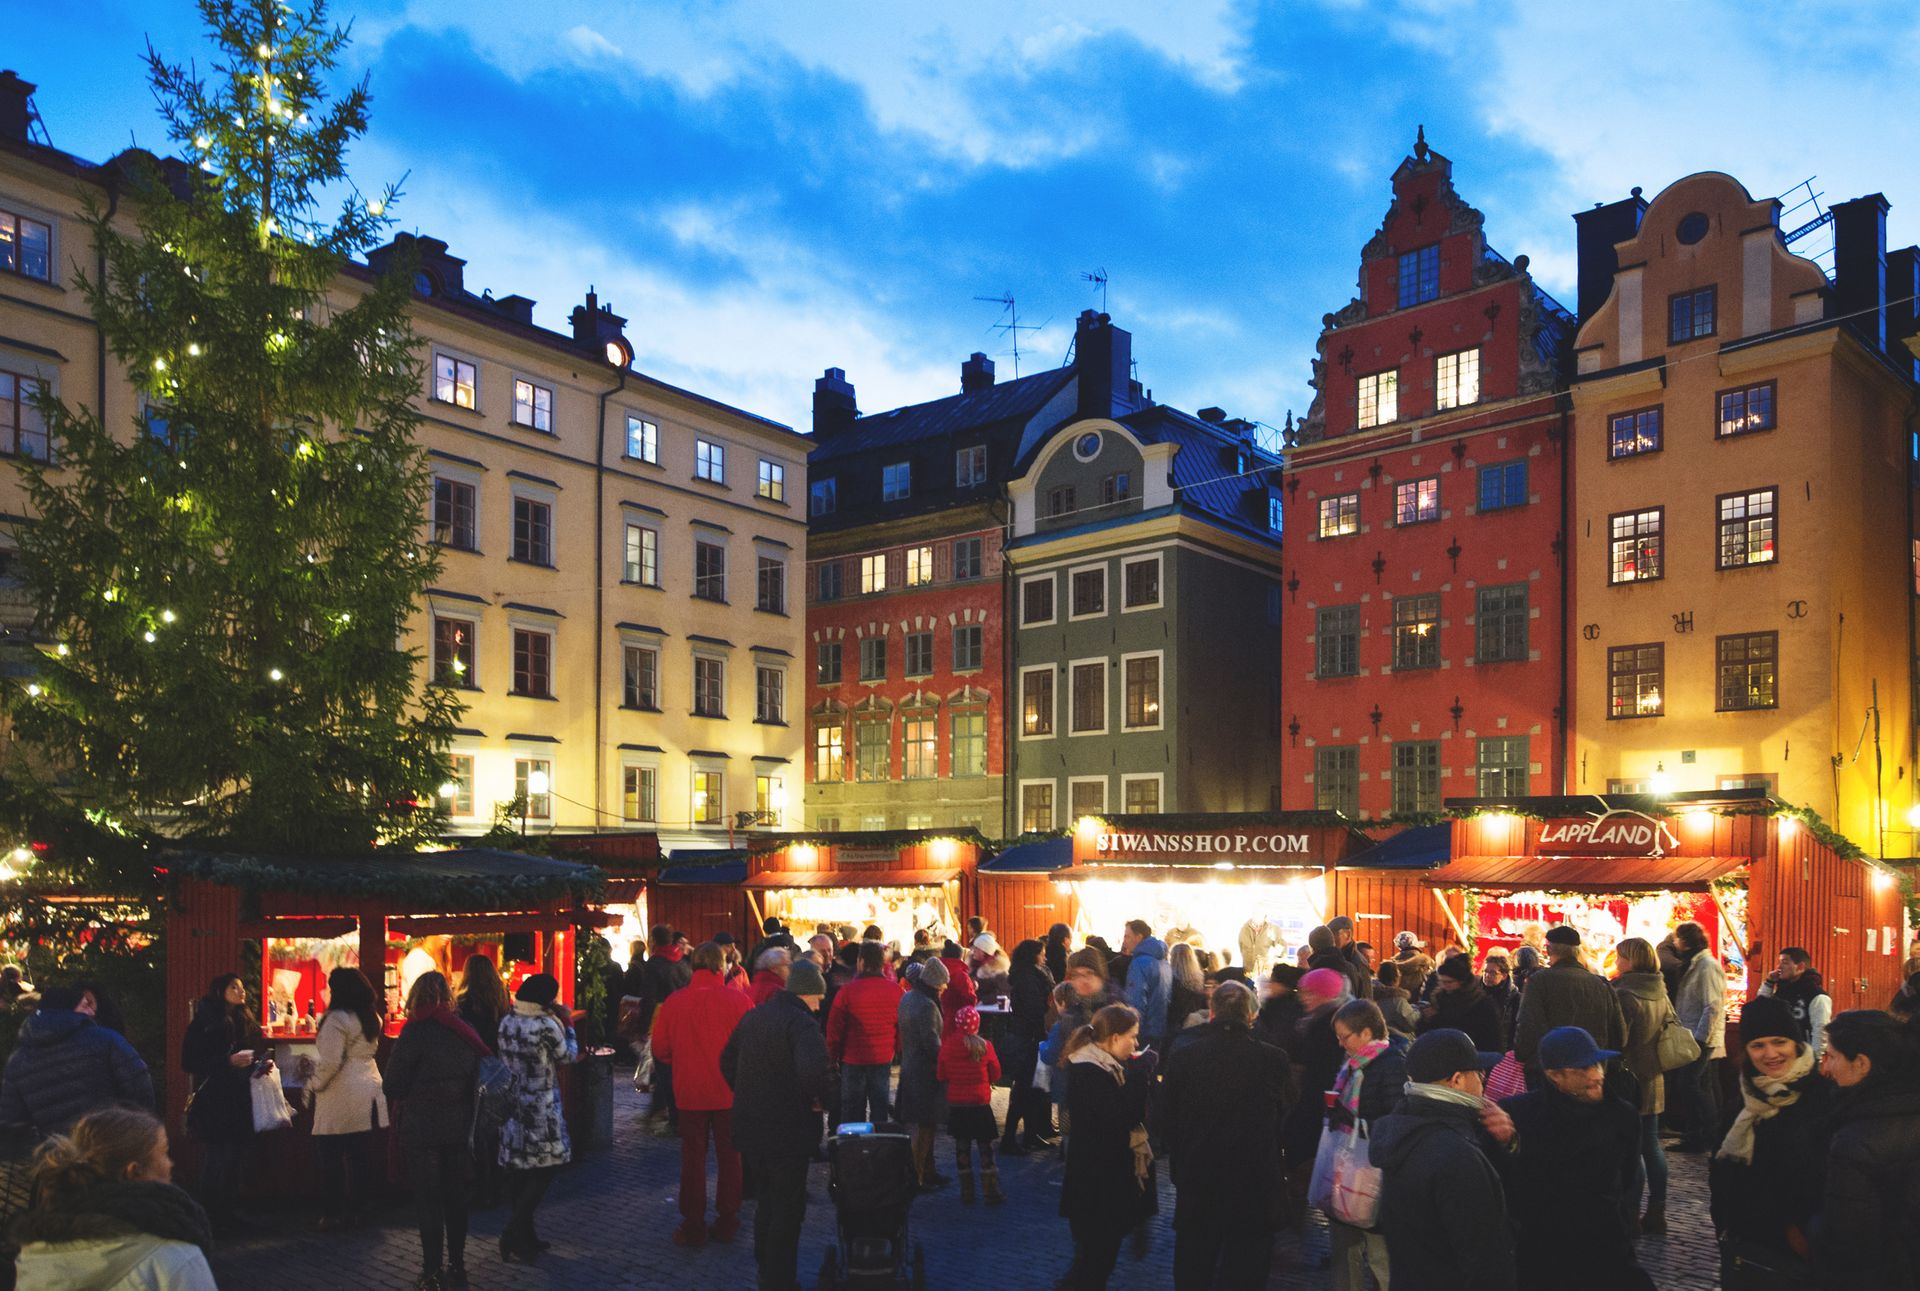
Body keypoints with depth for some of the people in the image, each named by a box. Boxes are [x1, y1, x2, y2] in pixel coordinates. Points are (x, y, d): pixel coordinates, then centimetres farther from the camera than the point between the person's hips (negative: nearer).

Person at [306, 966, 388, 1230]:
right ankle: (359, 1207, 15)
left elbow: (331, 1062, -18)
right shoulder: (371, 1019, 11)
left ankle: (334, 1213, 6)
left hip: (341, 1099, -7)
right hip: (369, 1096, 8)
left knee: (331, 1158, 2)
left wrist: (313, 1084, -2)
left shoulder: (337, 1019, -14)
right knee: (361, 1157, 11)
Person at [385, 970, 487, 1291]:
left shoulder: (415, 1032, -13)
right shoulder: (465, 1030, 1)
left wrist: (414, 1094, 8)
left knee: (428, 1201, 5)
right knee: (456, 1198, 14)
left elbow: (393, 1086, -11)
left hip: (422, 1129, -4)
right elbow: (478, 1077, 8)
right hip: (460, 1127, 4)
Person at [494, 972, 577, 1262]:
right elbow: (568, 1055, -4)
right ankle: (513, 1234, -4)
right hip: (540, 1110, -7)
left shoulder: (506, 1022, 3)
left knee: (518, 1170, 11)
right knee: (544, 1170, 1)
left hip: (512, 1105, 7)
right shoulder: (546, 1025, -17)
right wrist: (567, 1025, 9)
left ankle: (523, 1235, 18)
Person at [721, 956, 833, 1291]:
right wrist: (820, 1098, -15)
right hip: (788, 1131, -8)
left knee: (766, 1203, 22)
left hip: (749, 1127, 8)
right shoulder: (802, 1022, -18)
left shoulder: (753, 1016, 8)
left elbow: (727, 1061, 18)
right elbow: (814, 1071, -33)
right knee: (788, 1211, 6)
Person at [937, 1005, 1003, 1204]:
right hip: (980, 1104, -2)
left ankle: (967, 1193, 14)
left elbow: (941, 1076, 2)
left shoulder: (947, 1045, -8)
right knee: (985, 1147, 7)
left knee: (962, 1146, 11)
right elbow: (995, 1075, -1)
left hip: (956, 1104, 2)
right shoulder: (984, 1046, -13)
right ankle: (991, 1193, 9)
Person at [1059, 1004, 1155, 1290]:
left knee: (1102, 1253, 19)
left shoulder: (1105, 1066, 11)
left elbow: (1129, 1108, 12)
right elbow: (1124, 1117, -28)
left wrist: (1141, 1074, -2)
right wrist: (1141, 1073, -23)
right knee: (1095, 1255, -2)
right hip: (1096, 1182, -10)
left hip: (1108, 1175, 10)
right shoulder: (1088, 1073, -22)